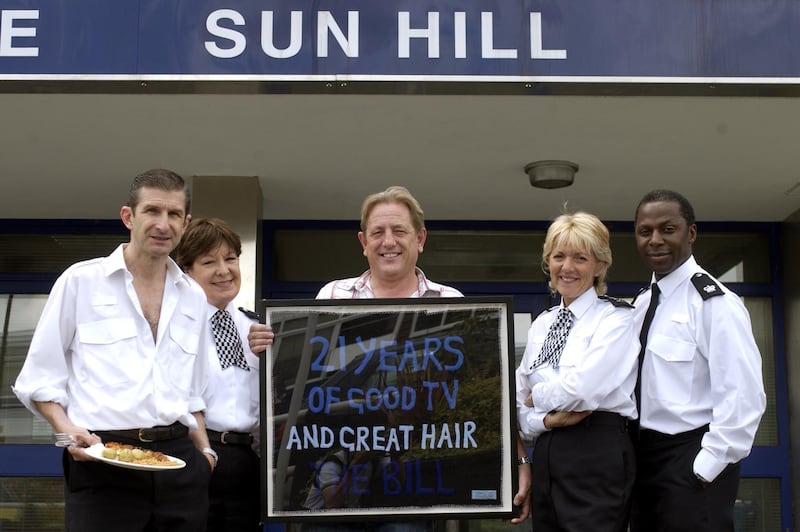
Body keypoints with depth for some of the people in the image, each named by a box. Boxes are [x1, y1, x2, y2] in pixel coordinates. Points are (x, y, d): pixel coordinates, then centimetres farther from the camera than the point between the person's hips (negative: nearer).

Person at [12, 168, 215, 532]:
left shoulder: (192, 296, 15)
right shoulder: (80, 281, 2)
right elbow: (39, 379, 3)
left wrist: (204, 451, 10)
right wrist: (67, 430, -12)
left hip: (178, 459, 4)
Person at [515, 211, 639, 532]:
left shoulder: (615, 319, -5)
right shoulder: (541, 324, 15)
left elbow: (583, 388, -18)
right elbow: (520, 401, 11)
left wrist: (537, 396, -1)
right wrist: (547, 421, -8)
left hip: (598, 457, -6)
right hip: (546, 456, 6)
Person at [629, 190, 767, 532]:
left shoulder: (714, 302, -13)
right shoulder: (641, 305, 12)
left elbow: (743, 397, -19)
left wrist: (704, 470, -17)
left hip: (690, 463, -7)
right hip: (643, 457, 8)